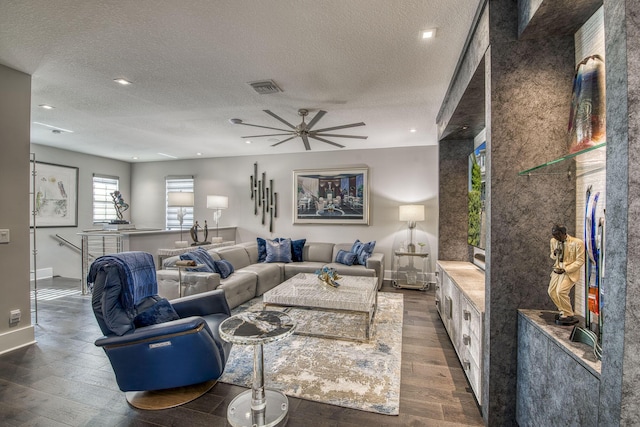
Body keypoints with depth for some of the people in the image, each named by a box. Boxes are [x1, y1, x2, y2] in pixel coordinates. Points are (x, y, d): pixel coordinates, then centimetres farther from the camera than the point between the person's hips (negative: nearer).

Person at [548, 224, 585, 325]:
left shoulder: (577, 243, -13)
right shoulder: (553, 241, 4)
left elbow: (580, 261, -11)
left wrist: (565, 269, -17)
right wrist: (554, 254, -7)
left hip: (570, 271, -6)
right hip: (557, 270, 7)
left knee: (560, 291, -18)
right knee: (552, 292, 5)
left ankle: (569, 316, -1)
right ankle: (564, 312, 25)